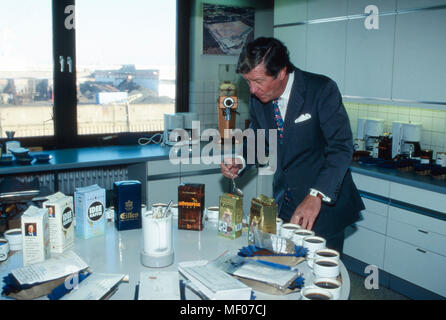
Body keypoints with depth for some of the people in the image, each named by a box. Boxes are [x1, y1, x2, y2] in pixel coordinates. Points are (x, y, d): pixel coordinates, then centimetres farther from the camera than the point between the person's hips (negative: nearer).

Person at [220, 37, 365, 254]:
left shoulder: (322, 90, -18)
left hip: (325, 201, -5)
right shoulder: (258, 99, 0)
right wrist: (240, 164, -7)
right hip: (284, 202, 5)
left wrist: (316, 196, -35)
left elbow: (342, 147, -23)